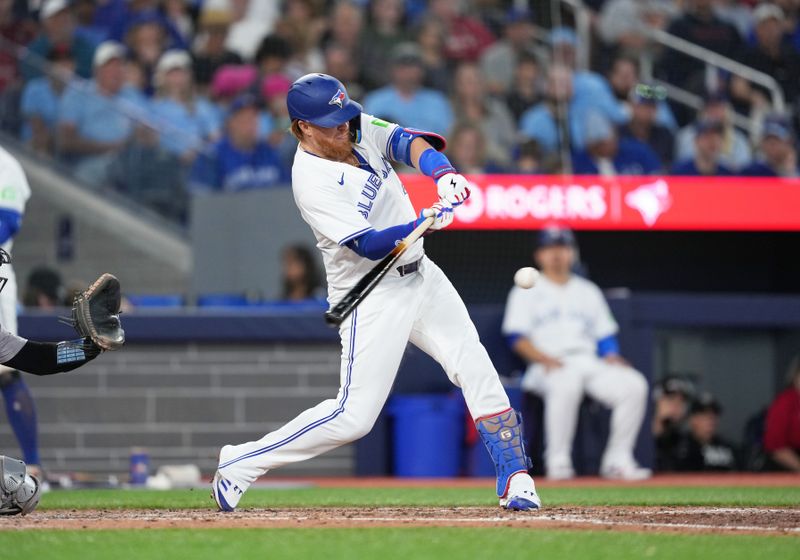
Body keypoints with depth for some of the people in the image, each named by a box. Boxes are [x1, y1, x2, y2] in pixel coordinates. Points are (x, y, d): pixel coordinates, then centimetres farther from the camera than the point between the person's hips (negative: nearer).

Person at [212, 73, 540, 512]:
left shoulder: (360, 129, 0)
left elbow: (407, 142, -9)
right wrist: (424, 224, -41)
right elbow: (369, 245, -27)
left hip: (421, 276, 7)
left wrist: (443, 174, -29)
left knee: (476, 369, -2)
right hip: (373, 297, -7)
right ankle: (242, 463, 3)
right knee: (354, 417, -9)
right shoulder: (312, 180, -22)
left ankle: (515, 480, 3)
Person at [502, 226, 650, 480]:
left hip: (591, 363, 4)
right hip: (548, 367, -4)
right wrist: (545, 359, -18)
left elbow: (605, 335, 20)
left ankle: (617, 459, -17)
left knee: (634, 384, -24)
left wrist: (612, 357, -2)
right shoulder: (526, 292, 12)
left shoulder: (588, 291, 25)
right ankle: (558, 461, -33)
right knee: (566, 383, -41)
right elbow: (517, 337, 0)